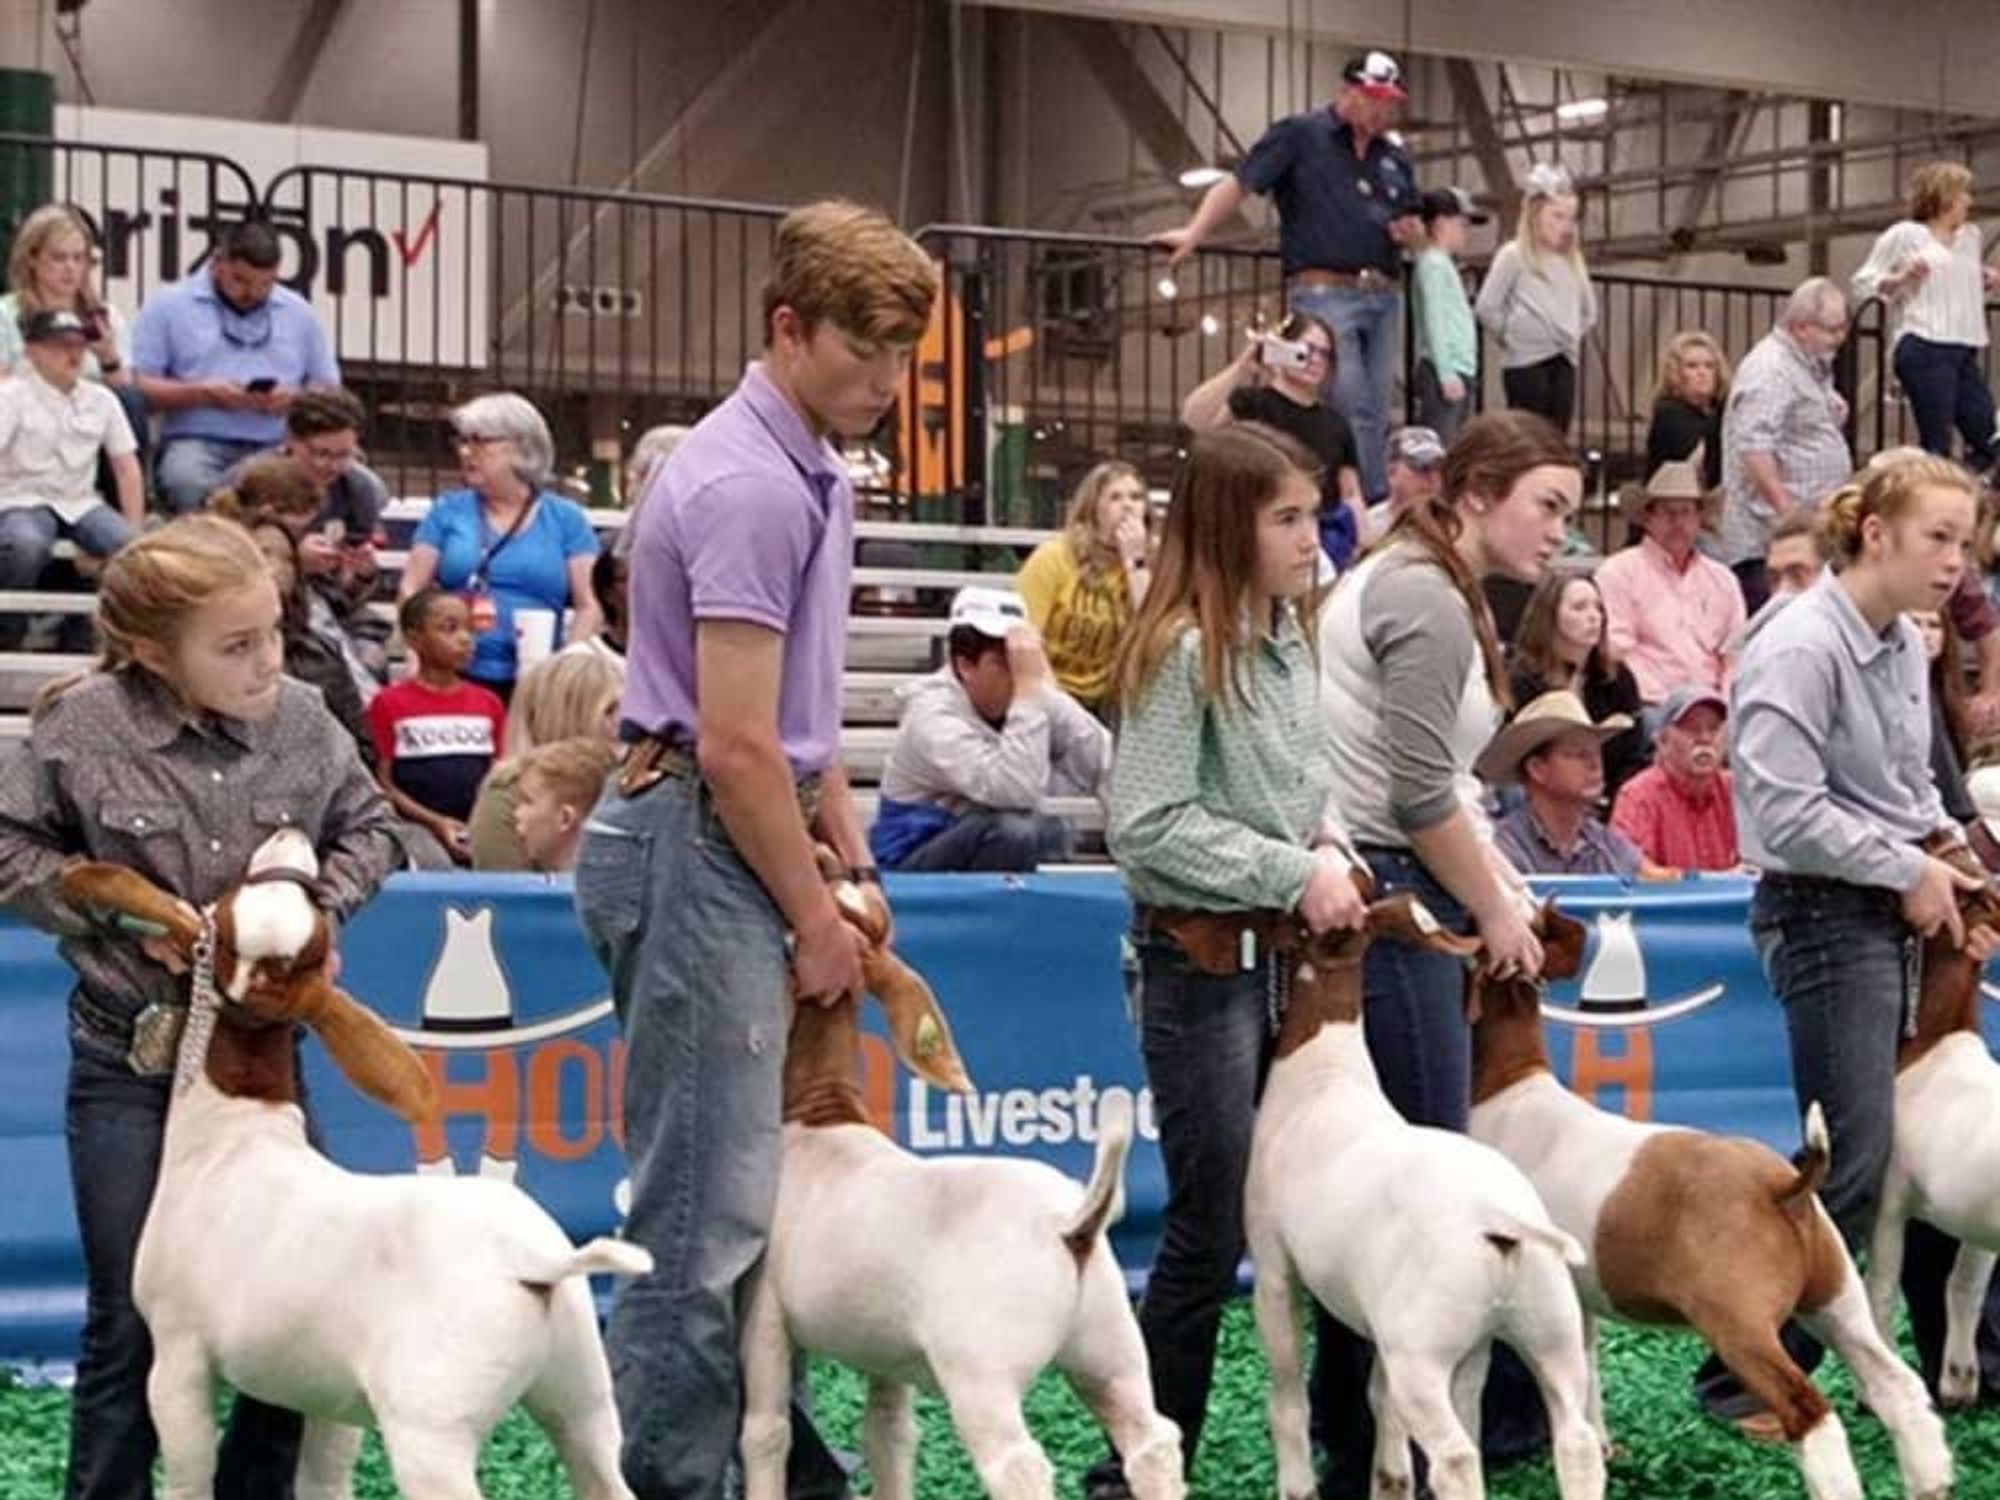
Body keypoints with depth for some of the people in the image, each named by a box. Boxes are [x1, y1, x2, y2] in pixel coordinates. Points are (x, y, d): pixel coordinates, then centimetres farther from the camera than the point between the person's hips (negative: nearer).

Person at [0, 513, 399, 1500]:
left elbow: (365, 827, 9)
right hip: (130, 1060, -3)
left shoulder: (301, 721, -6)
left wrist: (318, 904, -9)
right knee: (130, 1320, 2)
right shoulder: (83, 728, -13)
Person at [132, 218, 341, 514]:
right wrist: (202, 394, -11)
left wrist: (296, 399, -2)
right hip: (196, 443, -3)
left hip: (276, 446, 3)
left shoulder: (298, 312, 19)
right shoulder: (168, 305, 8)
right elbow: (135, 386, 0)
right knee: (189, 482, -40)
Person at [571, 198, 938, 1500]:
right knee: (706, 1208, -7)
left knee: (763, 1190, 15)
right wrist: (813, 917, -12)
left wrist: (838, 815, 16)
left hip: (753, 833, 10)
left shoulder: (813, 470, 15)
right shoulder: (748, 483, -17)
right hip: (699, 844, -10)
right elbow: (733, 743, -20)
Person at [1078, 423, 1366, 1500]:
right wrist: (1292, 872, -18)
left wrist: (1327, 843, 1)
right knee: (1210, 1228, -4)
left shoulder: (1287, 636, 8)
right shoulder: (1185, 651, -16)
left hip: (1289, 955, 8)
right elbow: (1146, 827, -19)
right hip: (1204, 961, -8)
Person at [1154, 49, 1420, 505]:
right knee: (1351, 410, -15)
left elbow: (1412, 222, 32)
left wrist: (1409, 230, 7)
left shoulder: (1395, 159, 20)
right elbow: (1238, 185, -2)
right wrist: (1194, 233, -13)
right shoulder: (1299, 136, 2)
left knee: (1375, 417, 5)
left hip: (1384, 299, 6)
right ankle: (1377, 503, -15)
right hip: (1323, 292, -6)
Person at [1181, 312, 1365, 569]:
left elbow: (1352, 497, 16)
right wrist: (1242, 366, -30)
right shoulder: (1253, 403, -2)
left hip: (1329, 539, 5)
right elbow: (1194, 418, -22)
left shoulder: (1335, 424, 15)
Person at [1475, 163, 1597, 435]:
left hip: (1564, 362, 6)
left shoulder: (1573, 259, 13)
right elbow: (1487, 307, -8)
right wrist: (1512, 336, 0)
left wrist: (1574, 336, 12)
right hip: (1526, 362, -6)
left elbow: (1589, 311, 23)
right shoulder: (1513, 256, -5)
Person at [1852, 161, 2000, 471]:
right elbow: (1863, 286, 1)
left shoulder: (1970, 235, 20)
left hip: (1965, 352, 7)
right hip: (1925, 351, -7)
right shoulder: (1904, 235, 1)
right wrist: (1902, 278, -15)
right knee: (1936, 448, -10)